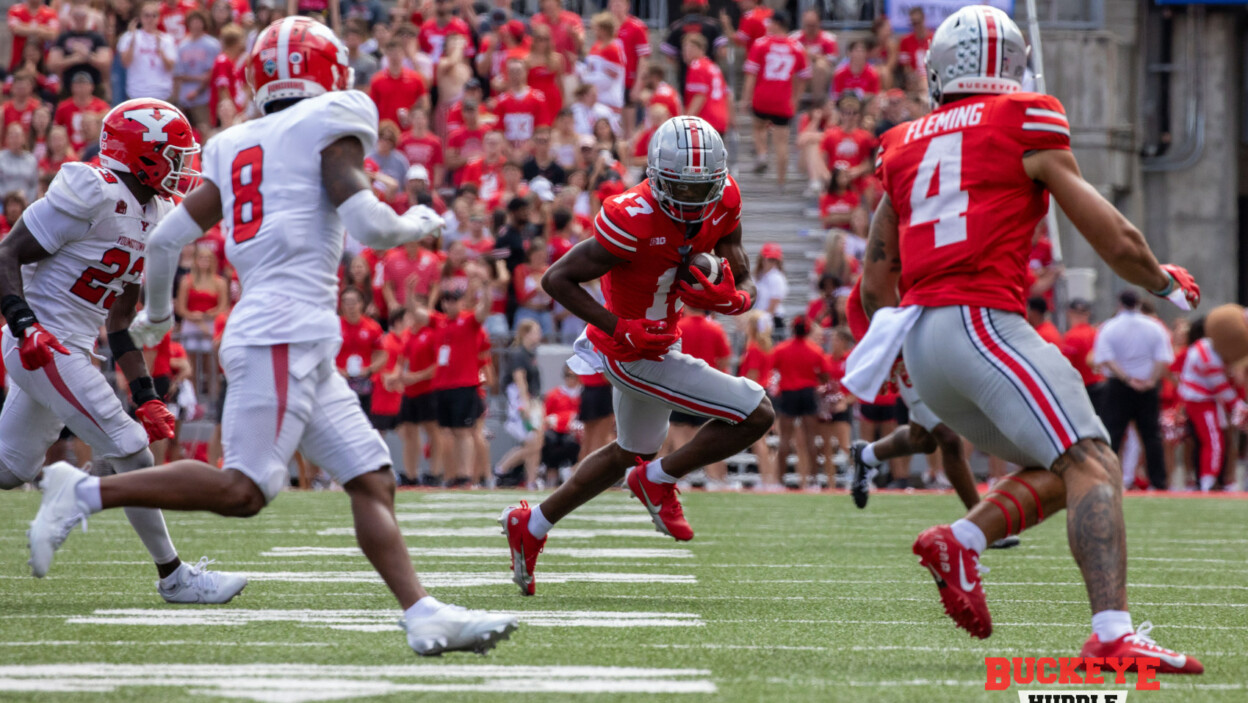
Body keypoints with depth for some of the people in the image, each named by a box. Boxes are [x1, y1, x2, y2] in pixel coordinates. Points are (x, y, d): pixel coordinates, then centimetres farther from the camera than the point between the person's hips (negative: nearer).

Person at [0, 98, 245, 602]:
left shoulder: (154, 216, 12)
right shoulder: (91, 195, -17)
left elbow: (119, 321, 17)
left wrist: (145, 396, 13)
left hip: (72, 352, 10)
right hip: (45, 347, -10)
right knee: (132, 457, -8)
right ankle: (172, 576, 1)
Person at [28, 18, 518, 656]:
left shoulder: (235, 149, 18)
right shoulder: (329, 126, -1)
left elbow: (167, 237, 17)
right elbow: (369, 225, -12)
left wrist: (156, 312, 34)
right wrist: (418, 224, 10)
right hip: (285, 333, -9)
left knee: (371, 479, 5)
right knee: (243, 489, -14)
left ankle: (422, 615, -2)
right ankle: (85, 492, -12)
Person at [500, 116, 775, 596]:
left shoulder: (724, 202, -9)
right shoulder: (635, 219, -31)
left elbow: (745, 283, -1)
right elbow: (557, 279, -24)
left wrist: (733, 298, -24)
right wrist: (622, 330, -29)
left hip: (658, 339, 9)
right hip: (632, 355, -9)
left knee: (633, 452, 29)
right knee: (756, 415, -11)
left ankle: (532, 525, 39)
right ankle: (658, 481, 7)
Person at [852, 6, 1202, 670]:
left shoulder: (906, 148, 20)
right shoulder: (1026, 129, 4)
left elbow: (875, 290, 23)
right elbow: (1117, 243, 7)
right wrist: (1169, 284, 26)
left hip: (919, 339, 7)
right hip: (983, 318, -7)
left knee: (1057, 472, 18)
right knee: (1093, 468, -14)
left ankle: (960, 541, -5)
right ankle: (1112, 632, -32)